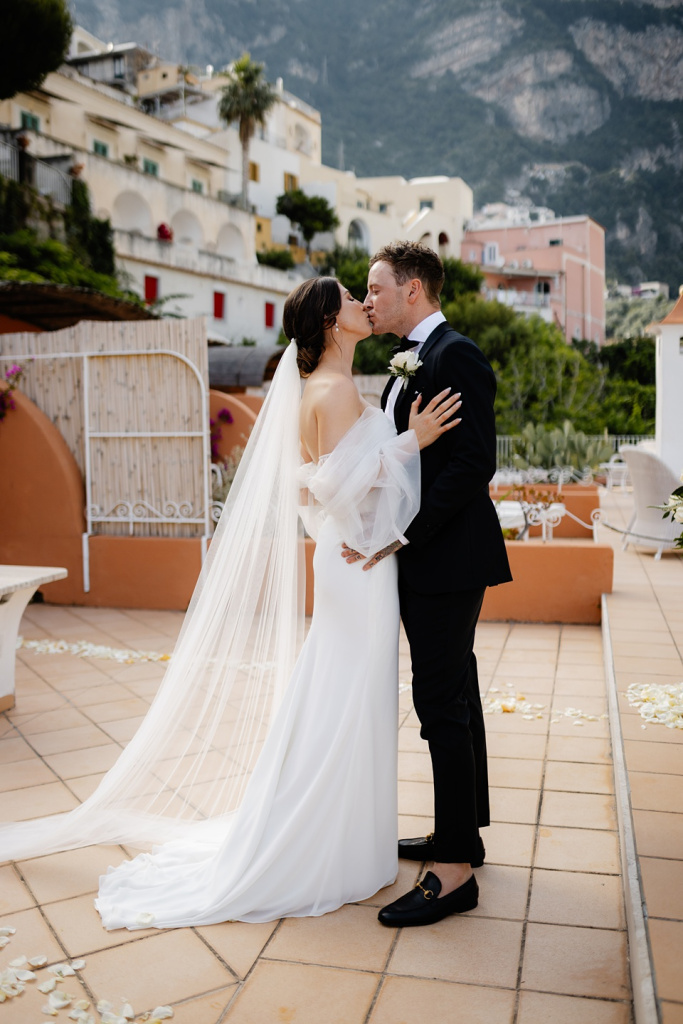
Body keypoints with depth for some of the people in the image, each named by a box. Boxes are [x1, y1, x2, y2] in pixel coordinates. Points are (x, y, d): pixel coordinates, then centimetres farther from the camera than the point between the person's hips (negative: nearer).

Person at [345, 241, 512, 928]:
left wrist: (401, 534, -22)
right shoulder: (409, 362, 17)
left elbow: (474, 462, -21)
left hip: (448, 559, -10)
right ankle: (462, 832, 31)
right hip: (423, 561, 10)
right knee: (454, 697, 17)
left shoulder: (455, 355, -13)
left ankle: (455, 870, 4)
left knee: (443, 704, -6)